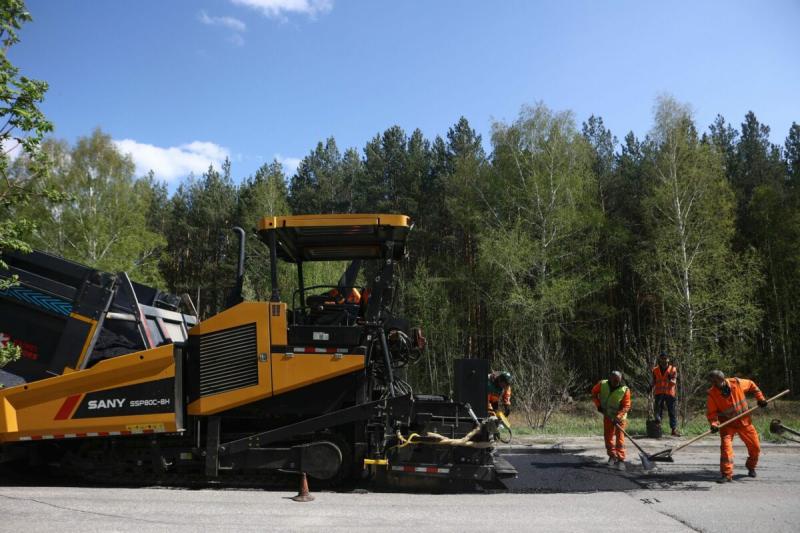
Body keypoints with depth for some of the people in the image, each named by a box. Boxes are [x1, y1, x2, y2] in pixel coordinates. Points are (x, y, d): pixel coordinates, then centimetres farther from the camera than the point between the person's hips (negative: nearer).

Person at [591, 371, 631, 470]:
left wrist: (618, 417, -31)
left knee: (619, 437, -11)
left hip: (620, 416, -3)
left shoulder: (625, 390, -23)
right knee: (608, 435, 10)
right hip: (607, 415, 4)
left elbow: (626, 406, -21)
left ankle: (621, 459, -9)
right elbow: (594, 393, 1)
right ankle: (612, 456, 26)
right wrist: (598, 405, -9)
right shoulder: (602, 384, -16)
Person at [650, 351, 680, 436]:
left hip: (670, 393, -1)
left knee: (672, 412, 1)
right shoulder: (655, 370, 8)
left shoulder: (673, 369, 1)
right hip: (659, 393, 1)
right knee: (658, 410, 0)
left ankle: (674, 429, 3)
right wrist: (651, 386, -3)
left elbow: (674, 382, -4)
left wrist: (670, 380, -25)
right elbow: (654, 381, 15)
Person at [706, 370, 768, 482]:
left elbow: (751, 385, 5)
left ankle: (751, 467, 37)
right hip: (727, 424, -2)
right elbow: (711, 412, -13)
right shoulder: (712, 394, -19)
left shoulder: (736, 383, -16)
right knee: (726, 446, -21)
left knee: (755, 447, 9)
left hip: (744, 421, 3)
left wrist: (760, 398, 2)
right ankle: (727, 474, -13)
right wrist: (714, 424, -29)